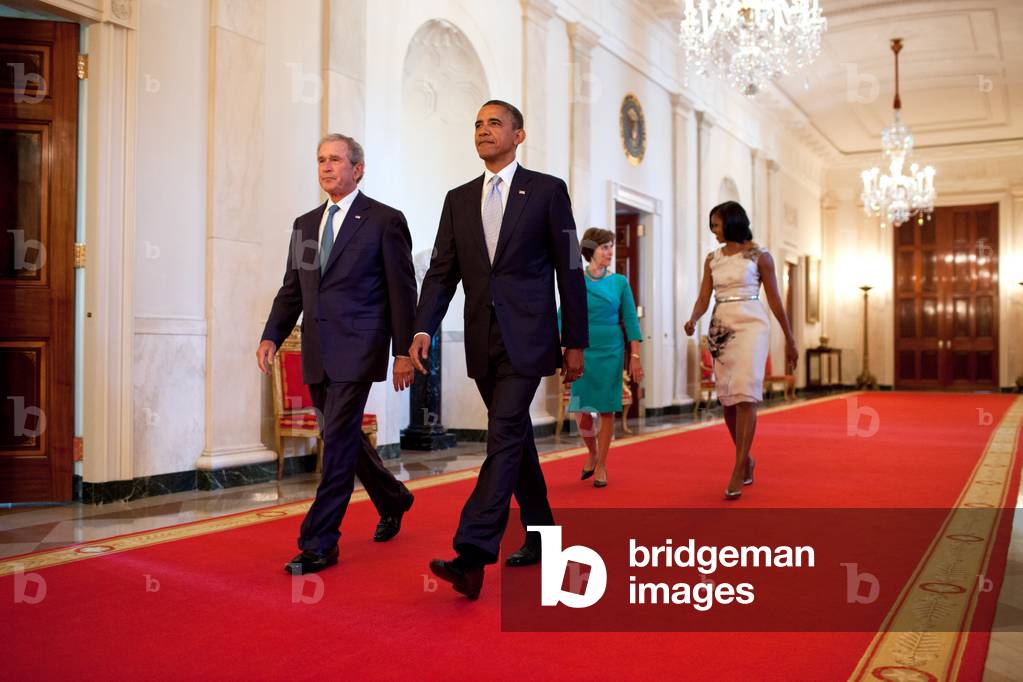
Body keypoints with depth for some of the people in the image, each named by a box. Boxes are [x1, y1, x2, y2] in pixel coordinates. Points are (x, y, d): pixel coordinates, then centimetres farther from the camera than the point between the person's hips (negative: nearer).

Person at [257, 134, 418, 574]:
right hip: (317, 355, 7)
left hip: (356, 349, -7)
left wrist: (404, 352, -8)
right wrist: (272, 336, 1)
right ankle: (392, 498, 39)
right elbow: (291, 290, 15)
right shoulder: (305, 224, 16)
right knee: (344, 438, 16)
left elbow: (402, 291, -4)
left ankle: (319, 543, 1)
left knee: (338, 442, -7)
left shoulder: (385, 221, -2)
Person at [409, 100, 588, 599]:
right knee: (515, 437, 14)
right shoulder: (459, 199, 12)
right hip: (482, 341, 5)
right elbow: (442, 271, 7)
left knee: (504, 436, -13)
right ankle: (540, 532, 29)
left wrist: (575, 342, -3)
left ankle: (472, 554, -15)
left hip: (527, 338, -5)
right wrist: (424, 328, -8)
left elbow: (570, 270, -1)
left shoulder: (548, 190, 0)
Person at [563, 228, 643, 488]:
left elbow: (630, 320, 3)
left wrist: (635, 356, -2)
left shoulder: (619, 282, 2)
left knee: (606, 409, 1)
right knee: (581, 410, -2)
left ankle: (601, 465, 14)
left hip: (611, 350, 0)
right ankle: (592, 453, 26)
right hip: (582, 349, 0)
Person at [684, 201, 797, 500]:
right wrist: (693, 320, -15)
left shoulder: (759, 255, 1)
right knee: (728, 399, 6)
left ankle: (738, 471, -13)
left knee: (745, 395, -14)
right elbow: (704, 297, 6)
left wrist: (790, 340, 6)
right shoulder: (712, 259, 13)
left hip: (750, 326, -5)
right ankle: (746, 459, 25)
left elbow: (774, 300, 3)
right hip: (720, 330, 5)